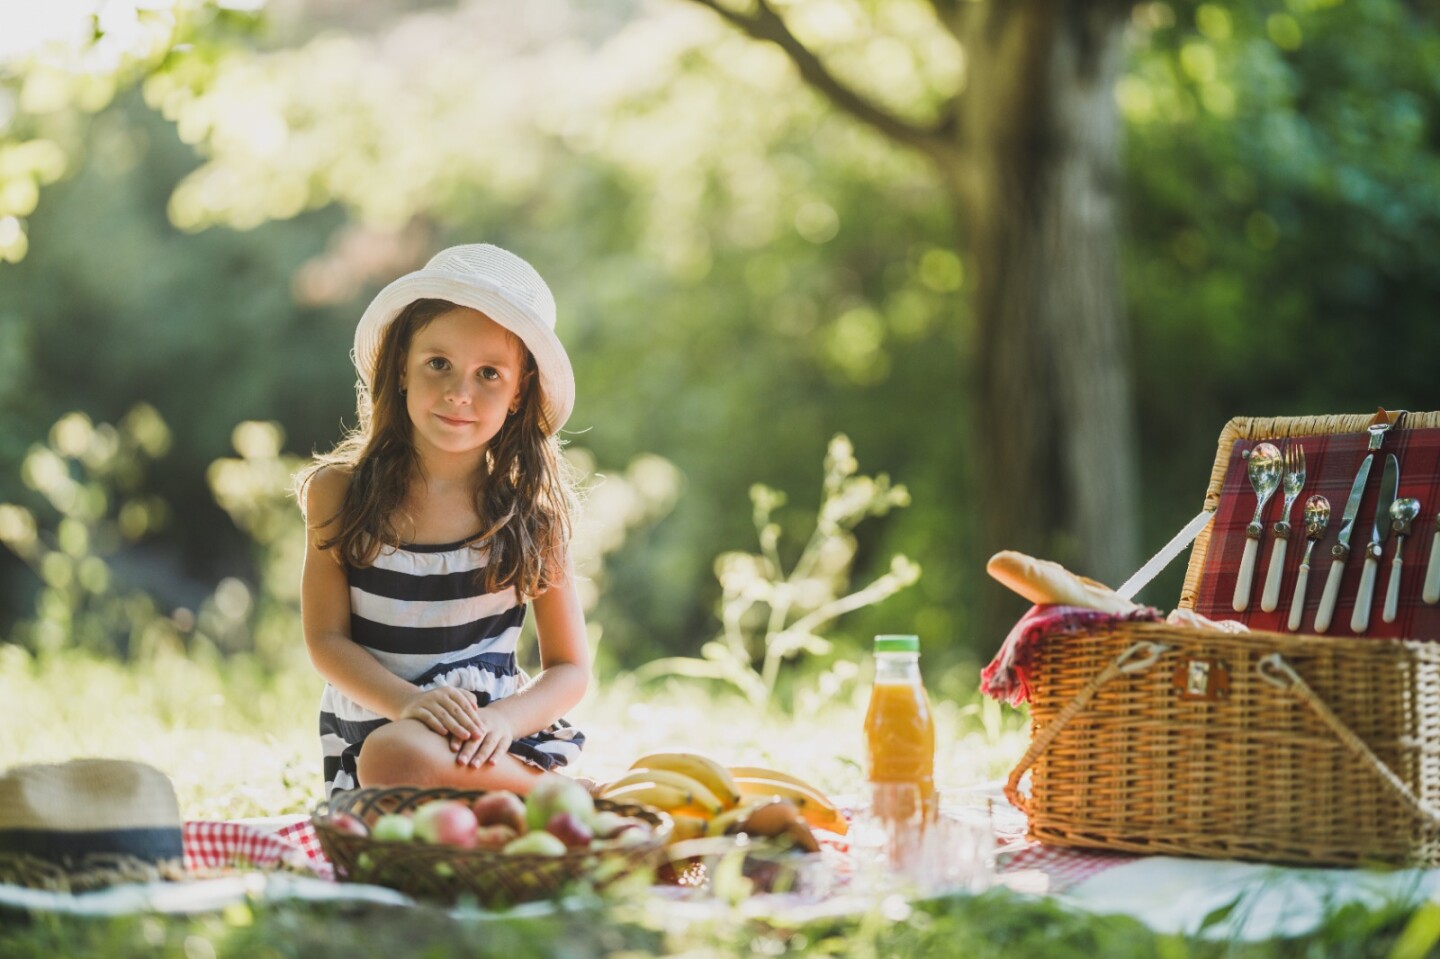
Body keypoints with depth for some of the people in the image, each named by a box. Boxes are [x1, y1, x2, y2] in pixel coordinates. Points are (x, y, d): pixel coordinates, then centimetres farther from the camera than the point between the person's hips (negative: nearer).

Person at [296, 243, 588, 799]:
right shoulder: (340, 491, 2)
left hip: (495, 739, -2)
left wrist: (504, 719, -18)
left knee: (399, 757, -34)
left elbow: (571, 669, 4)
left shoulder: (532, 510, 0)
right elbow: (326, 639, 0)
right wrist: (408, 702, -19)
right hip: (369, 727, 3)